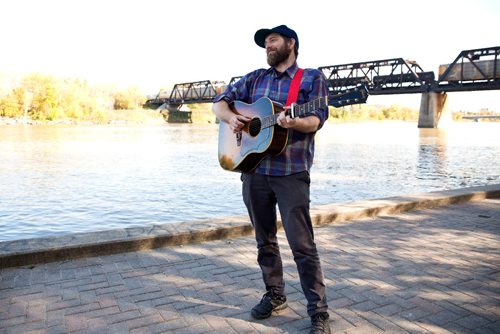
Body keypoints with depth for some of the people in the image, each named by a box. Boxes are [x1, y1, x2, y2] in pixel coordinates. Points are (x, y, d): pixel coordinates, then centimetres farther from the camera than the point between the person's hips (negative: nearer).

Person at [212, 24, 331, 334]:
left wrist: (294, 122, -31)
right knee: (265, 240, 14)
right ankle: (275, 295, 32)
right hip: (253, 170, 5)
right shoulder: (255, 78, 15)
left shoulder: (312, 77, 3)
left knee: (302, 245, -5)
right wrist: (230, 117, -8)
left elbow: (316, 120, -9)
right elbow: (220, 102, 14)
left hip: (291, 172, -5)